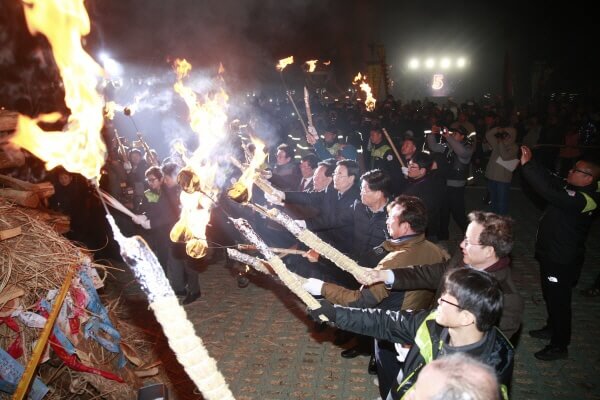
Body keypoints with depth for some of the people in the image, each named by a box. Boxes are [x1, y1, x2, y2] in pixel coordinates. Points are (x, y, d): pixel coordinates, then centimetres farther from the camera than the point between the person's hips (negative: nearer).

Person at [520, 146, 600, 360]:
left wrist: (527, 165, -36)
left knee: (558, 301, 5)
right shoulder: (574, 189, 0)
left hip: (562, 261, -10)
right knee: (550, 296, 25)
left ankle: (560, 346, 21)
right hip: (552, 254, 10)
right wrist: (530, 163, -6)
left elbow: (549, 191, -40)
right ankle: (552, 328, 46)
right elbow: (551, 180, 7)